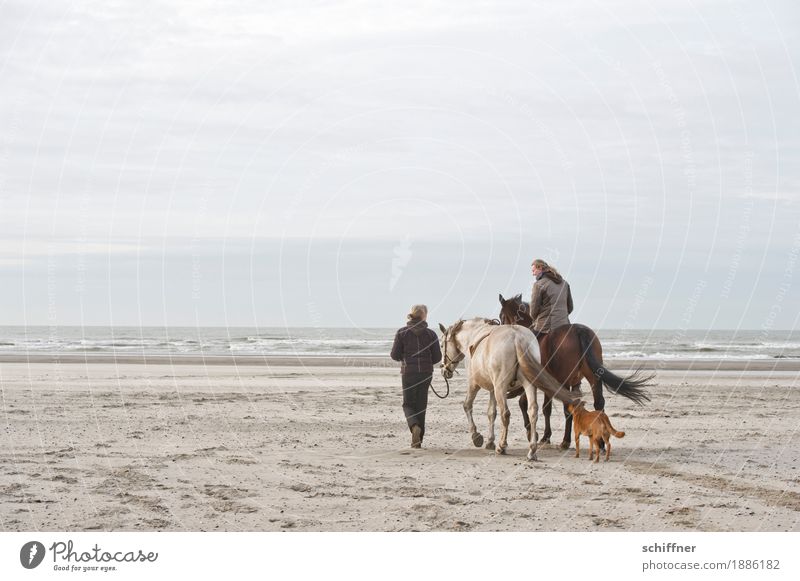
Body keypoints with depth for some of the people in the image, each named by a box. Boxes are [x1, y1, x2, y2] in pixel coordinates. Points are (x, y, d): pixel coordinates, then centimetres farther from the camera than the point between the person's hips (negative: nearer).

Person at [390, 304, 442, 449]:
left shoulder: (402, 333, -5)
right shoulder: (431, 334, -2)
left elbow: (395, 355, -5)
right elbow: (437, 357, -2)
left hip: (408, 373, -1)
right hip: (426, 373, 1)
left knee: (408, 404, 10)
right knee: (421, 405, 10)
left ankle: (415, 426, -20)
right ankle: (417, 440, 10)